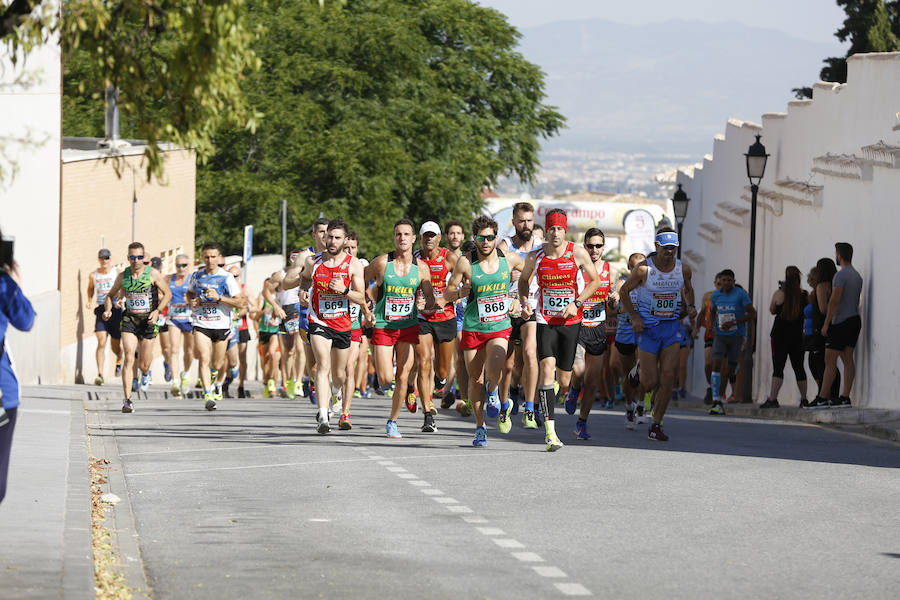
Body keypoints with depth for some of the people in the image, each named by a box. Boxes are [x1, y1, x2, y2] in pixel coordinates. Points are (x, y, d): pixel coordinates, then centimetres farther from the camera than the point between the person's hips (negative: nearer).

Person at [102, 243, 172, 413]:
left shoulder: (153, 274, -6)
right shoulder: (122, 276, 1)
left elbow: (167, 294, 2)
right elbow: (111, 295, 15)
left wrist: (157, 311, -13)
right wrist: (107, 310, -4)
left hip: (148, 321, -1)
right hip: (129, 320, 1)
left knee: (143, 365, 7)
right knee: (129, 359, -16)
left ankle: (146, 373, 48)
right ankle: (127, 400, -16)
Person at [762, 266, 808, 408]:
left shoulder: (779, 294, -7)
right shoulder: (803, 294, -4)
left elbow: (772, 310, 7)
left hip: (780, 334, -3)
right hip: (797, 336, 3)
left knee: (778, 367, -6)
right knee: (798, 367, 13)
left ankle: (772, 399, -16)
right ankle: (804, 399, 17)